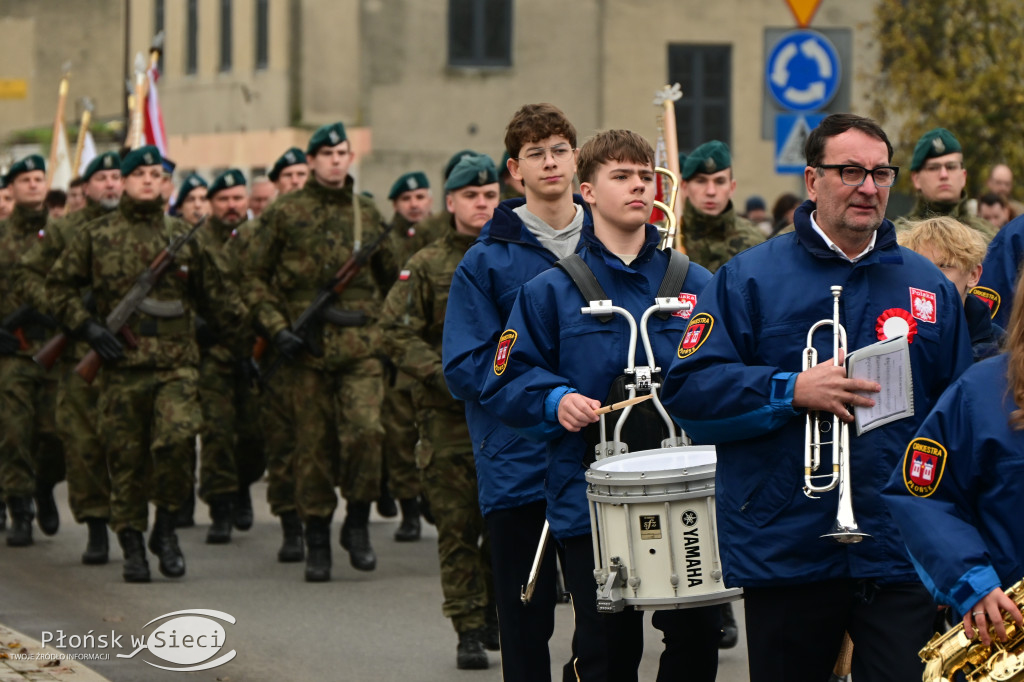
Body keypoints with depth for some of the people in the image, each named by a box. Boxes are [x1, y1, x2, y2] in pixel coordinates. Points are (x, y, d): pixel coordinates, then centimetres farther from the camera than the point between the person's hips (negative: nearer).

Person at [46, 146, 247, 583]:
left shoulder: (182, 236, 11)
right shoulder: (97, 235, 7)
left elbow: (213, 295, 20)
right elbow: (59, 284, 10)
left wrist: (244, 333, 15)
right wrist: (87, 326, -2)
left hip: (177, 362, 0)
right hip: (122, 365, 0)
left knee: (176, 440, -19)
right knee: (126, 458, 3)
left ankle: (165, 526, 1)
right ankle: (132, 548, 14)